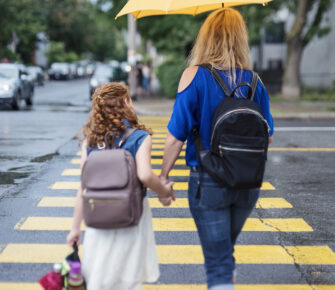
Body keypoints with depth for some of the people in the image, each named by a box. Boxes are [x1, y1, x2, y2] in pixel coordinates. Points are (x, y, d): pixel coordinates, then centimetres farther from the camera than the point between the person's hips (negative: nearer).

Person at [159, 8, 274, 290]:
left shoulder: (194, 76, -12)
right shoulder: (254, 81, -1)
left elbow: (176, 137, -13)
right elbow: (267, 137, 6)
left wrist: (164, 176, 0)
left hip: (207, 182, -4)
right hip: (247, 183, 4)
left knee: (218, 262, 3)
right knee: (225, 247, 27)